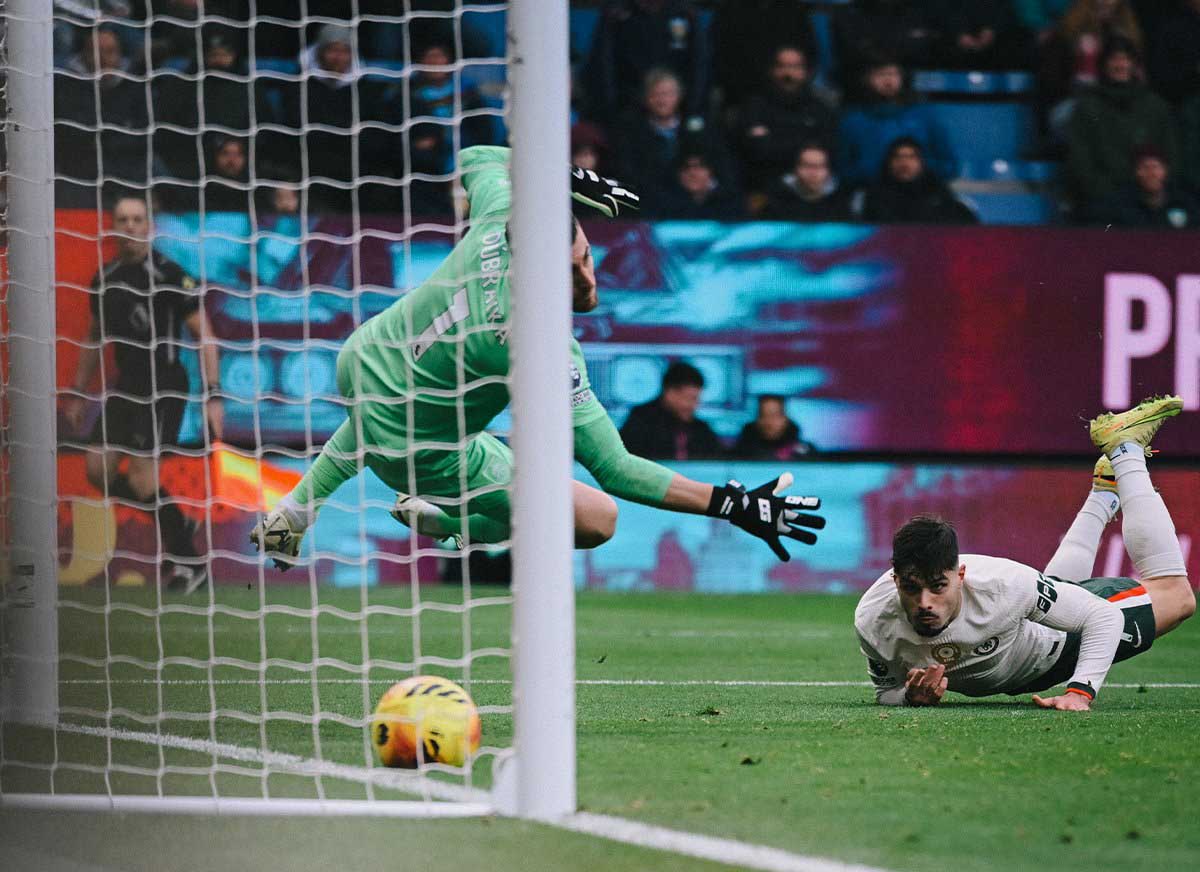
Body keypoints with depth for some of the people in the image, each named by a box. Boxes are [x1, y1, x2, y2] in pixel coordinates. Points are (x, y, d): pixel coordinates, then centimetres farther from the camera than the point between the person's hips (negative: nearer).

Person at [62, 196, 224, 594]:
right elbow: (95, 338, 22)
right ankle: (175, 526, 18)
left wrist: (213, 395, -16)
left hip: (164, 384, -7)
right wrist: (78, 393, 21)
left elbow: (204, 334, -10)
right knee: (98, 470, -1)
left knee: (141, 478, -14)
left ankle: (190, 564, 0)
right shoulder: (106, 279, 9)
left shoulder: (168, 274, -11)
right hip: (125, 384, 7)